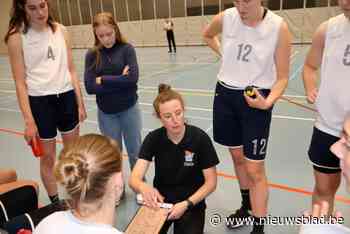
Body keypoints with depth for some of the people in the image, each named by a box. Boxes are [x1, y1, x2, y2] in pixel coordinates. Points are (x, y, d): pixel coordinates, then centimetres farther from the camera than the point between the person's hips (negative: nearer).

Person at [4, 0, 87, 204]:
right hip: (39, 101, -3)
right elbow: (20, 82, -9)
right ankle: (55, 202, 30)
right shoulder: (17, 37, -8)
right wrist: (29, 121, -13)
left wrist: (80, 103, 5)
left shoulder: (60, 30, 3)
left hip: (66, 97, 4)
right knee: (48, 157, 10)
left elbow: (71, 70, 6)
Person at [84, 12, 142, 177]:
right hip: (106, 113, 2)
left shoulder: (126, 49, -6)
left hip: (129, 109, -1)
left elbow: (132, 78, -18)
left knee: (135, 152, 13)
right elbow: (90, 87, -12)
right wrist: (120, 80, -16)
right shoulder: (92, 55, -2)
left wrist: (103, 80, -14)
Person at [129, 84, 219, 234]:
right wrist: (144, 188, -41)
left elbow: (211, 182, -10)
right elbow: (134, 179, -18)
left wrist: (186, 204, -23)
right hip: (160, 201, 2)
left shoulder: (200, 138, -17)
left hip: (192, 203, -1)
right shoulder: (153, 139, -12)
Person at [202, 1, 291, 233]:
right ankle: (246, 206, 43)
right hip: (225, 95, 4)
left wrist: (268, 102, -25)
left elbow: (282, 77, -8)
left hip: (256, 100, -4)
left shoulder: (278, 27, -14)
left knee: (255, 169, -1)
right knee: (237, 156, 19)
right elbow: (207, 35, 20)